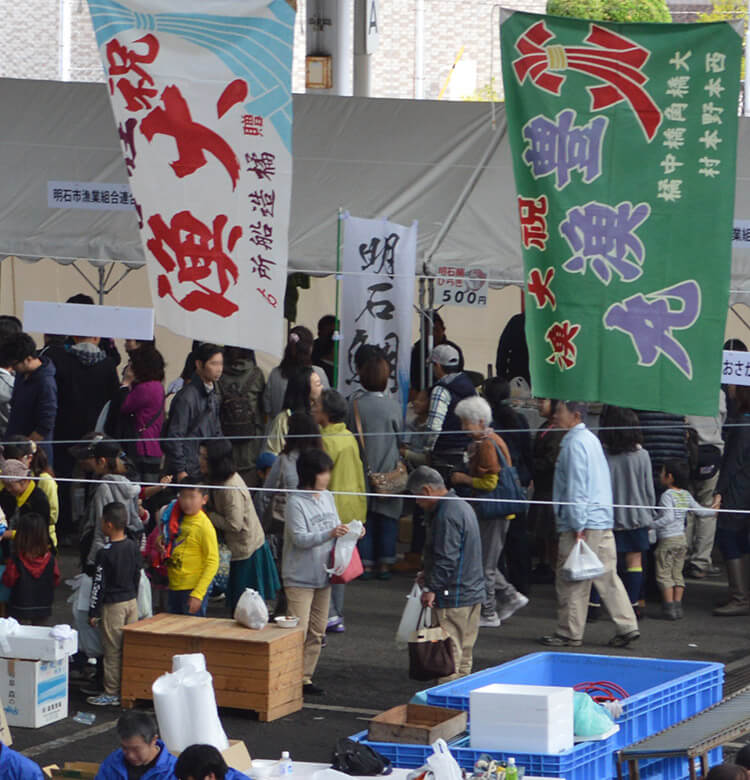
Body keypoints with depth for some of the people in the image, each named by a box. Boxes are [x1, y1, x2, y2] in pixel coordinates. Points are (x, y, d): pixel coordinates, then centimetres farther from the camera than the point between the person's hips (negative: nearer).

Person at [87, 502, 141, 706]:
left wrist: (93, 612, -7)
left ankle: (112, 694, 4)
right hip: (131, 602, 7)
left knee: (112, 651, 0)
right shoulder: (133, 547, 2)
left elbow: (99, 584, -14)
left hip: (112, 605, -6)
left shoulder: (105, 553, -18)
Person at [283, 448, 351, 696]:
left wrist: (349, 531, -4)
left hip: (323, 574, 8)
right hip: (300, 577, -8)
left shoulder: (327, 497, 8)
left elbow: (336, 527, 17)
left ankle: (305, 678, 20)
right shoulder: (296, 502, -14)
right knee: (298, 632, -12)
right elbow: (300, 538, -19)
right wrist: (330, 534, -29)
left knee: (316, 632, 12)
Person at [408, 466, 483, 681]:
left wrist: (432, 588, -17)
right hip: (473, 592, 10)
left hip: (454, 598, -10)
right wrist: (429, 575, 21)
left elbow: (447, 558, -22)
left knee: (450, 654, -7)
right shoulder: (462, 506, 15)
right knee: (464, 657, 14)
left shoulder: (446, 515, -17)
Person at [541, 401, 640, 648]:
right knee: (607, 576, 10)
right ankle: (627, 626, 7)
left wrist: (578, 526, -19)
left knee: (571, 581, -1)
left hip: (583, 523, -9)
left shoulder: (574, 444, -13)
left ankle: (570, 634, 5)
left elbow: (576, 488, -18)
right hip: (603, 522, 9)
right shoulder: (591, 439, 17)